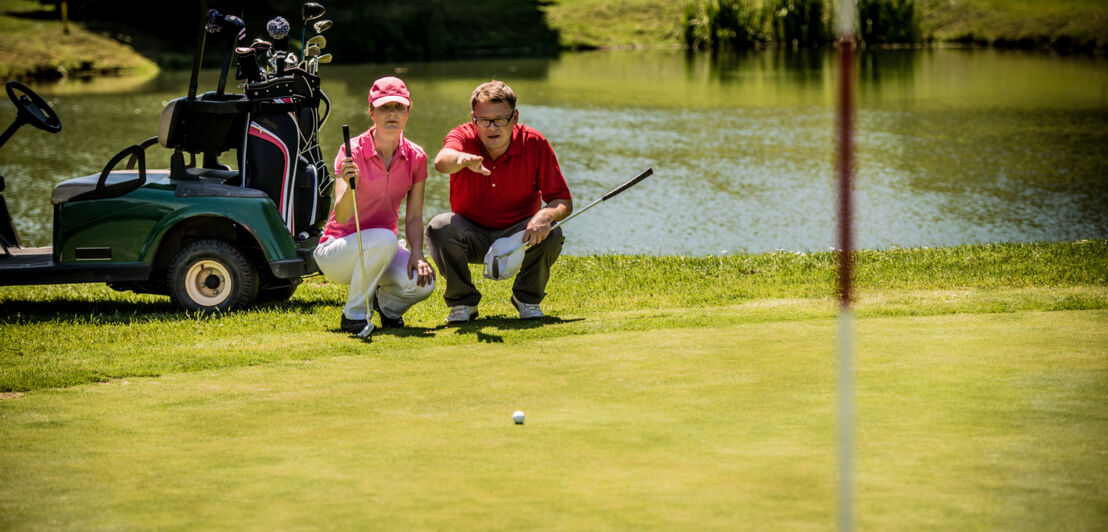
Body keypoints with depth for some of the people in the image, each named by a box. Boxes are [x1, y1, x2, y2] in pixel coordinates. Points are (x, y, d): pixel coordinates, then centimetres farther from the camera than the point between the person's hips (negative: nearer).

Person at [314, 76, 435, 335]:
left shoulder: (415, 157, -3)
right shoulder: (352, 152, -15)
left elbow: (414, 217, -1)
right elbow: (342, 218, -25)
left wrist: (417, 254, -18)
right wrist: (349, 186, -45)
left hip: (383, 251, 3)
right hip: (336, 251, -3)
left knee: (422, 283, -27)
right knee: (384, 239, -37)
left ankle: (386, 302, 9)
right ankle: (354, 314, -15)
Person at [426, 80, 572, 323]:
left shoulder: (534, 143, -14)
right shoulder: (463, 137, -16)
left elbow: (563, 202, -14)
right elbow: (441, 161, -43)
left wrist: (545, 215, -39)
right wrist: (463, 159, -67)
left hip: (518, 235, 0)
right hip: (471, 235, 0)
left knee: (551, 235, -30)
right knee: (440, 227, -30)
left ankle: (527, 298, 0)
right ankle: (463, 302, -5)